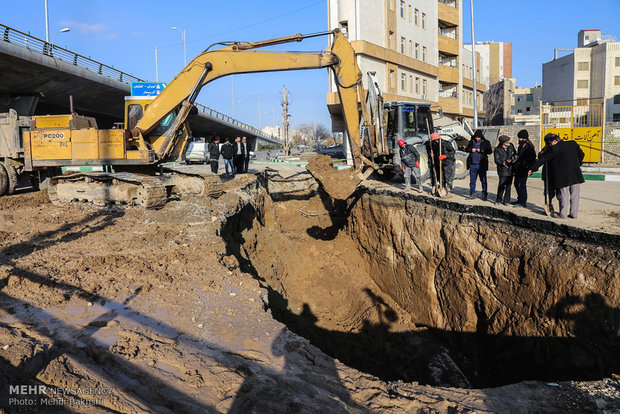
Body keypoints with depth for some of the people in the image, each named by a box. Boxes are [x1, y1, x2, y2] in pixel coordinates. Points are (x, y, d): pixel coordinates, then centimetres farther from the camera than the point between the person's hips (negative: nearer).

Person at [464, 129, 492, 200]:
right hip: (473, 164, 4)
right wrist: (471, 149, -4)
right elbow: (466, 149, 17)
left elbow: (490, 151, -8)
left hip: (481, 165, -3)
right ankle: (472, 193, 19)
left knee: (483, 180, 1)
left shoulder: (485, 142, 0)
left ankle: (484, 195, 8)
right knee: (472, 180, 9)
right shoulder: (472, 141, 11)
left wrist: (481, 150, -16)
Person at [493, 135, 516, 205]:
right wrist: (503, 163, -27)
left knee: (508, 185, 6)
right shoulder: (497, 149, -6)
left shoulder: (511, 146, 8)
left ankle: (506, 200, 15)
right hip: (502, 171, -4)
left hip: (510, 169, 5)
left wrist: (513, 157, 3)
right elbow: (497, 160, -13)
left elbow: (515, 153, 23)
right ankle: (498, 200, 8)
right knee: (501, 185, -8)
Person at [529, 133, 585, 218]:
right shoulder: (573, 144, 7)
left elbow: (542, 159, -8)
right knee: (574, 195, 11)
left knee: (563, 196, 3)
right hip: (575, 175, 5)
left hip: (563, 177, -5)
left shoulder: (554, 149, -12)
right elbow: (581, 155, 18)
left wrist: (532, 169, -3)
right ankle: (574, 214, 15)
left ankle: (563, 214, 6)